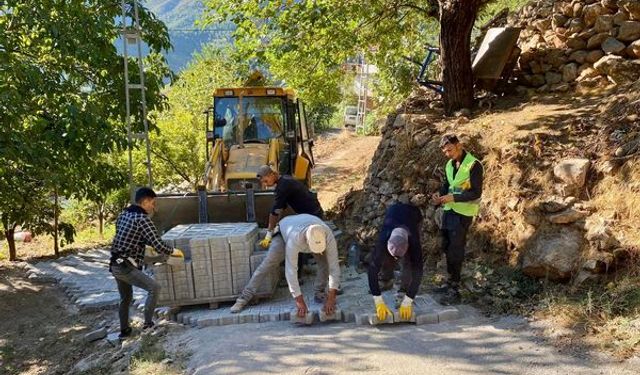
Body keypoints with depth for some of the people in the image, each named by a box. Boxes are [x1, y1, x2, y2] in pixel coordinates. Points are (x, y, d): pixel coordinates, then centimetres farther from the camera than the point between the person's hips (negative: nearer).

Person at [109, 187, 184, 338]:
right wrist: (173, 251, -1)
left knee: (126, 298, 23)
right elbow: (158, 245, -20)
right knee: (154, 287, -8)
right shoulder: (143, 219, -16)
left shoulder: (123, 215, 11)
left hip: (115, 265, 9)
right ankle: (148, 323, -7)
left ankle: (124, 330, 33)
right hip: (126, 267, -9)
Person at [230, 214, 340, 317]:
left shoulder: (328, 236, -41)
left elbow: (334, 266, -36)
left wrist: (331, 298, -40)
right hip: (285, 230, -3)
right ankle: (244, 298, -5)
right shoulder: (295, 238, -48)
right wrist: (299, 300, -42)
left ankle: (319, 293, 2)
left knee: (325, 261, -18)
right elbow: (291, 270, -44)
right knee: (267, 265, -13)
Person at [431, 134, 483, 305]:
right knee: (447, 248, 13)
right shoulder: (449, 165, 8)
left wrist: (453, 197, -25)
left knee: (455, 250, -6)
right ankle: (450, 282, 27)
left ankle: (455, 290, 1)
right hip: (449, 210, 8)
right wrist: (440, 194, -2)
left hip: (463, 213, -8)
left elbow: (476, 193, -17)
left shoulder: (474, 165, -15)